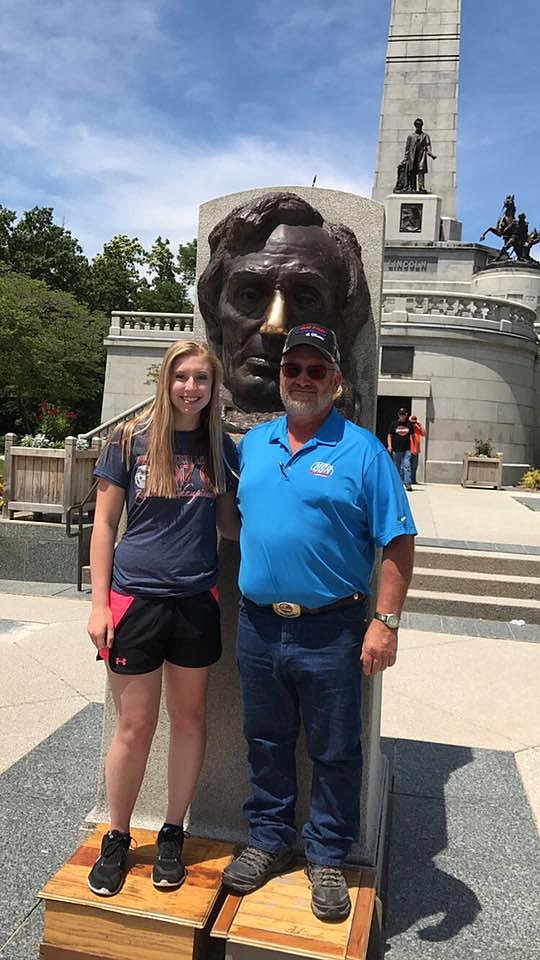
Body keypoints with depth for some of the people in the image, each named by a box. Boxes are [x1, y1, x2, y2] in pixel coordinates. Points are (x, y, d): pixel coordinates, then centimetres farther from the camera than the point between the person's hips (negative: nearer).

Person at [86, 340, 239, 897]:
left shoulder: (220, 446, 3)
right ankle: (117, 840, 31)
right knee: (134, 727, 7)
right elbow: (105, 524, -2)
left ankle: (172, 835, 33)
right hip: (136, 599, -2)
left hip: (196, 601, 3)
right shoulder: (131, 440, -4)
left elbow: (230, 525, 8)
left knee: (189, 717, 13)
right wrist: (99, 603, -6)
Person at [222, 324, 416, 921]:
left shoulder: (362, 450, -8)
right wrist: (239, 595, 10)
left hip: (330, 630, -4)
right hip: (258, 625, 5)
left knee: (334, 753, 12)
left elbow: (398, 542, -9)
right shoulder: (253, 443, 7)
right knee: (266, 743, 19)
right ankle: (269, 840, 40)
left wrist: (386, 621, -14)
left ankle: (327, 858, 32)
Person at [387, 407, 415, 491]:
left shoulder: (409, 424, 9)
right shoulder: (393, 424, 4)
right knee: (397, 467, 9)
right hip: (396, 450, 0)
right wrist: (389, 445, -9)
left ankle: (408, 484, -16)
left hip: (407, 449, 0)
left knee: (407, 466, -11)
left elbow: (412, 436, 17)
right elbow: (389, 435, 4)